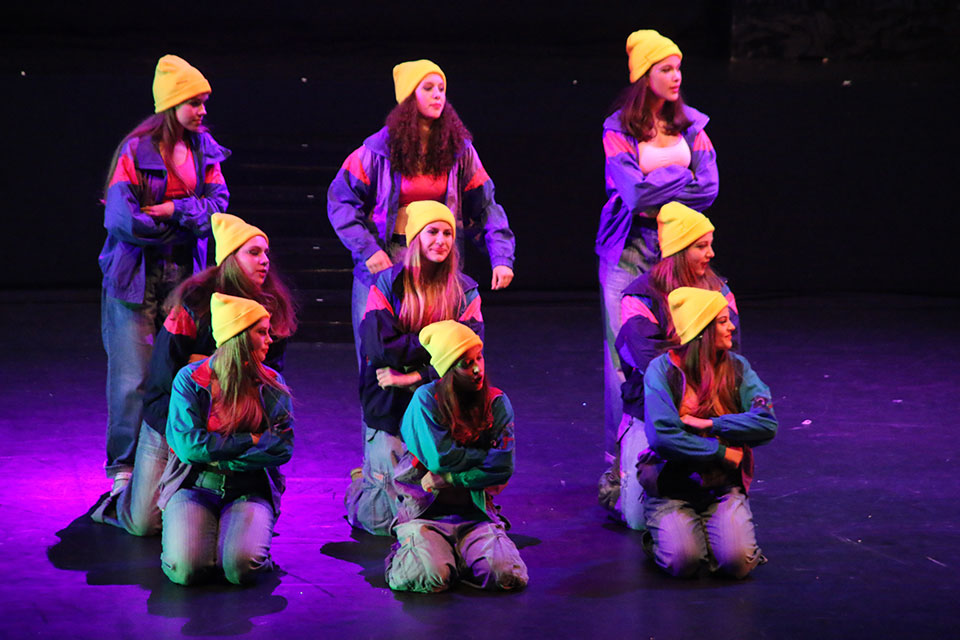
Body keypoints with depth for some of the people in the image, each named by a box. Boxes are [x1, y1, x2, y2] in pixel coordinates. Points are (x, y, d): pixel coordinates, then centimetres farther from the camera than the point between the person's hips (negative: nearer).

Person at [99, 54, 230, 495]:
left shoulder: (205, 149, 9)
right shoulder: (136, 150, -8)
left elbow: (219, 203, 0)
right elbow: (122, 218, -16)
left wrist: (176, 209, -14)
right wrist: (189, 223, -7)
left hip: (184, 274, 5)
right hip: (136, 274, -4)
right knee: (133, 375, -6)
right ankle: (124, 470, 4)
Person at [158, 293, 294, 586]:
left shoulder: (272, 384, 5)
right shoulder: (190, 380, -2)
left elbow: (283, 447, -4)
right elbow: (188, 444, -13)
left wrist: (217, 453, -11)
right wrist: (250, 440, -11)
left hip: (249, 490, 1)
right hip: (195, 487, -1)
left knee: (242, 566, -28)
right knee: (186, 568, -26)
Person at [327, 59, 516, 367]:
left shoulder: (460, 150, 3)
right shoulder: (379, 149, -3)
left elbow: (485, 206, 4)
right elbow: (341, 199, -1)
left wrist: (502, 257, -7)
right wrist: (367, 249, -11)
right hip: (385, 261, -1)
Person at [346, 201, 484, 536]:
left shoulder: (465, 291, 5)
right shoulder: (388, 284, -2)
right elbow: (379, 346, -14)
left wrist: (417, 377, -16)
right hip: (391, 411, -2)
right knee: (386, 519, -6)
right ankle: (360, 485, 30)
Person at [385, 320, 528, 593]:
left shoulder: (497, 403, 1)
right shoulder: (426, 399, -6)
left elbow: (501, 469, -6)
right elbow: (440, 457, -15)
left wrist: (448, 478, -12)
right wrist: (485, 455, -4)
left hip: (476, 514, 3)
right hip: (426, 513, -3)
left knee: (509, 576, -22)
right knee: (430, 578, -30)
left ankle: (455, 557, 9)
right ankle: (405, 555, 7)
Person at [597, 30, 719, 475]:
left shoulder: (691, 124, 9)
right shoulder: (618, 129, -2)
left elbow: (709, 188, -1)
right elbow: (635, 192, -14)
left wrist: (658, 195, -9)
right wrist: (684, 178, -6)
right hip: (630, 250, -3)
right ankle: (620, 458, 5)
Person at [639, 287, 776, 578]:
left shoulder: (737, 367, 4)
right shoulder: (663, 369, -8)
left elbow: (767, 425, -8)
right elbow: (662, 436, -19)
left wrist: (707, 424, -15)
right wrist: (721, 452, -15)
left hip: (723, 488, 3)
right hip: (671, 488, -2)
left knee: (738, 561, -22)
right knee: (684, 561, -26)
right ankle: (665, 533, 9)